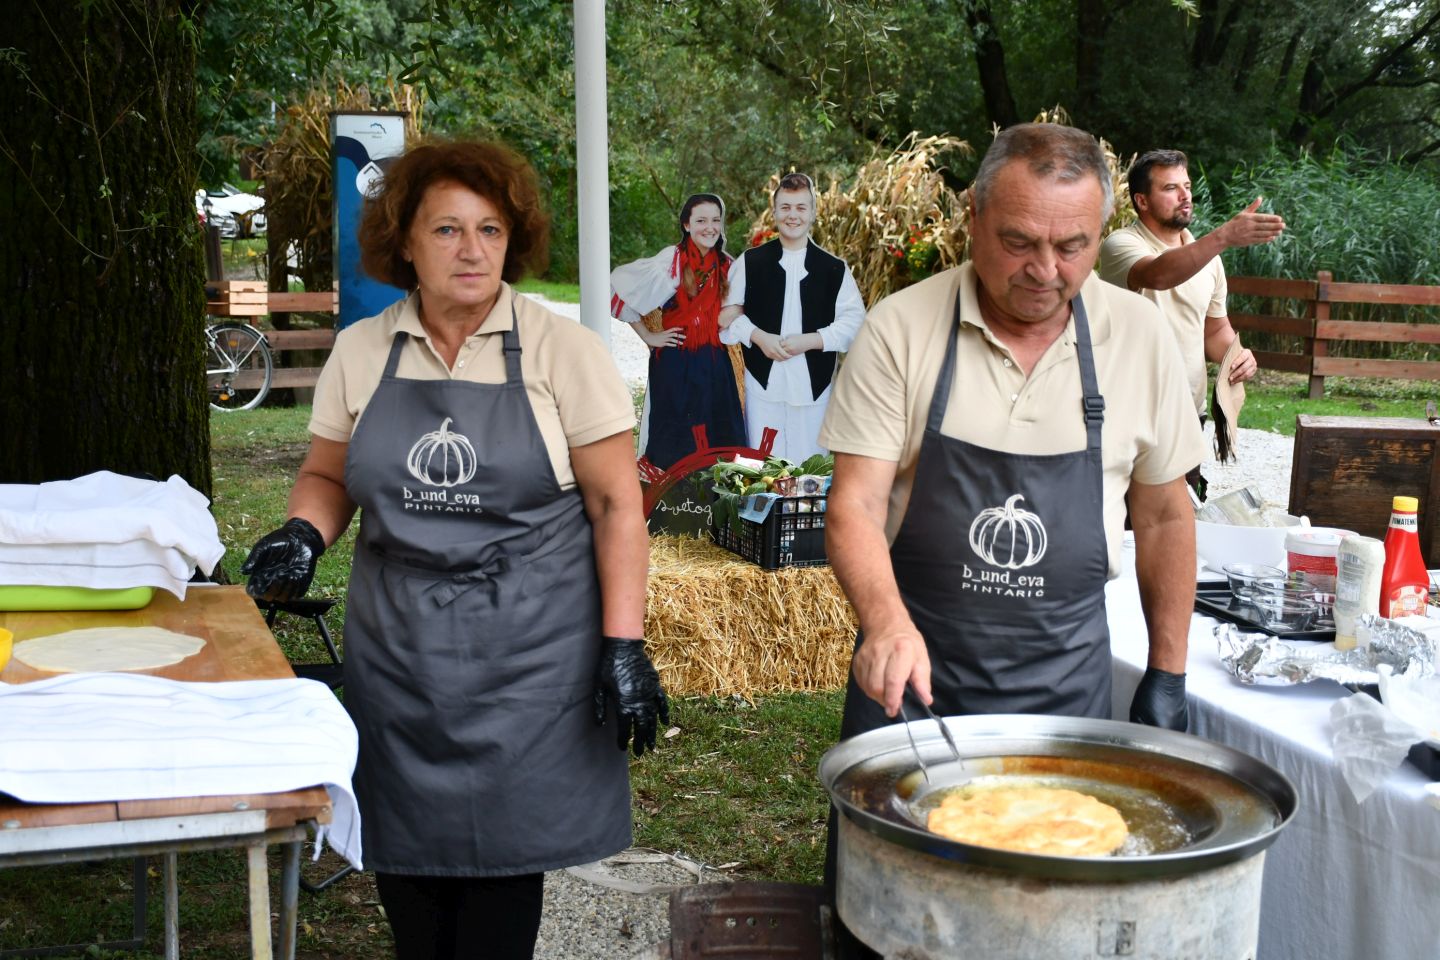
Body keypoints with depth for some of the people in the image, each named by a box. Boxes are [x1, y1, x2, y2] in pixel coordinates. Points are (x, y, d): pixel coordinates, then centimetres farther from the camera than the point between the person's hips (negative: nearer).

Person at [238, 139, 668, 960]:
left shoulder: (563, 351, -5)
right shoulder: (361, 352, 5)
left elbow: (617, 505, -5)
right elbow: (328, 475, 16)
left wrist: (624, 646, -11)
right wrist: (305, 534, -6)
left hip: (526, 656, -3)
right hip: (396, 650, 3)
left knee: (503, 858, 3)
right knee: (406, 859, 9)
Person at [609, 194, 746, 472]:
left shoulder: (726, 266, 6)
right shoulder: (670, 261, -9)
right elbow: (620, 288, -7)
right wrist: (648, 336, -5)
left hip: (715, 365, 5)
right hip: (676, 363, -5)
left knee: (718, 446, 5)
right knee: (674, 449, 1)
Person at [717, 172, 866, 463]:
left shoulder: (834, 268, 3)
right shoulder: (750, 262, 6)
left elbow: (854, 322, -1)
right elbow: (727, 314, 7)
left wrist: (810, 340, -14)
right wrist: (758, 337, -10)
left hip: (813, 384, 0)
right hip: (763, 382, 0)